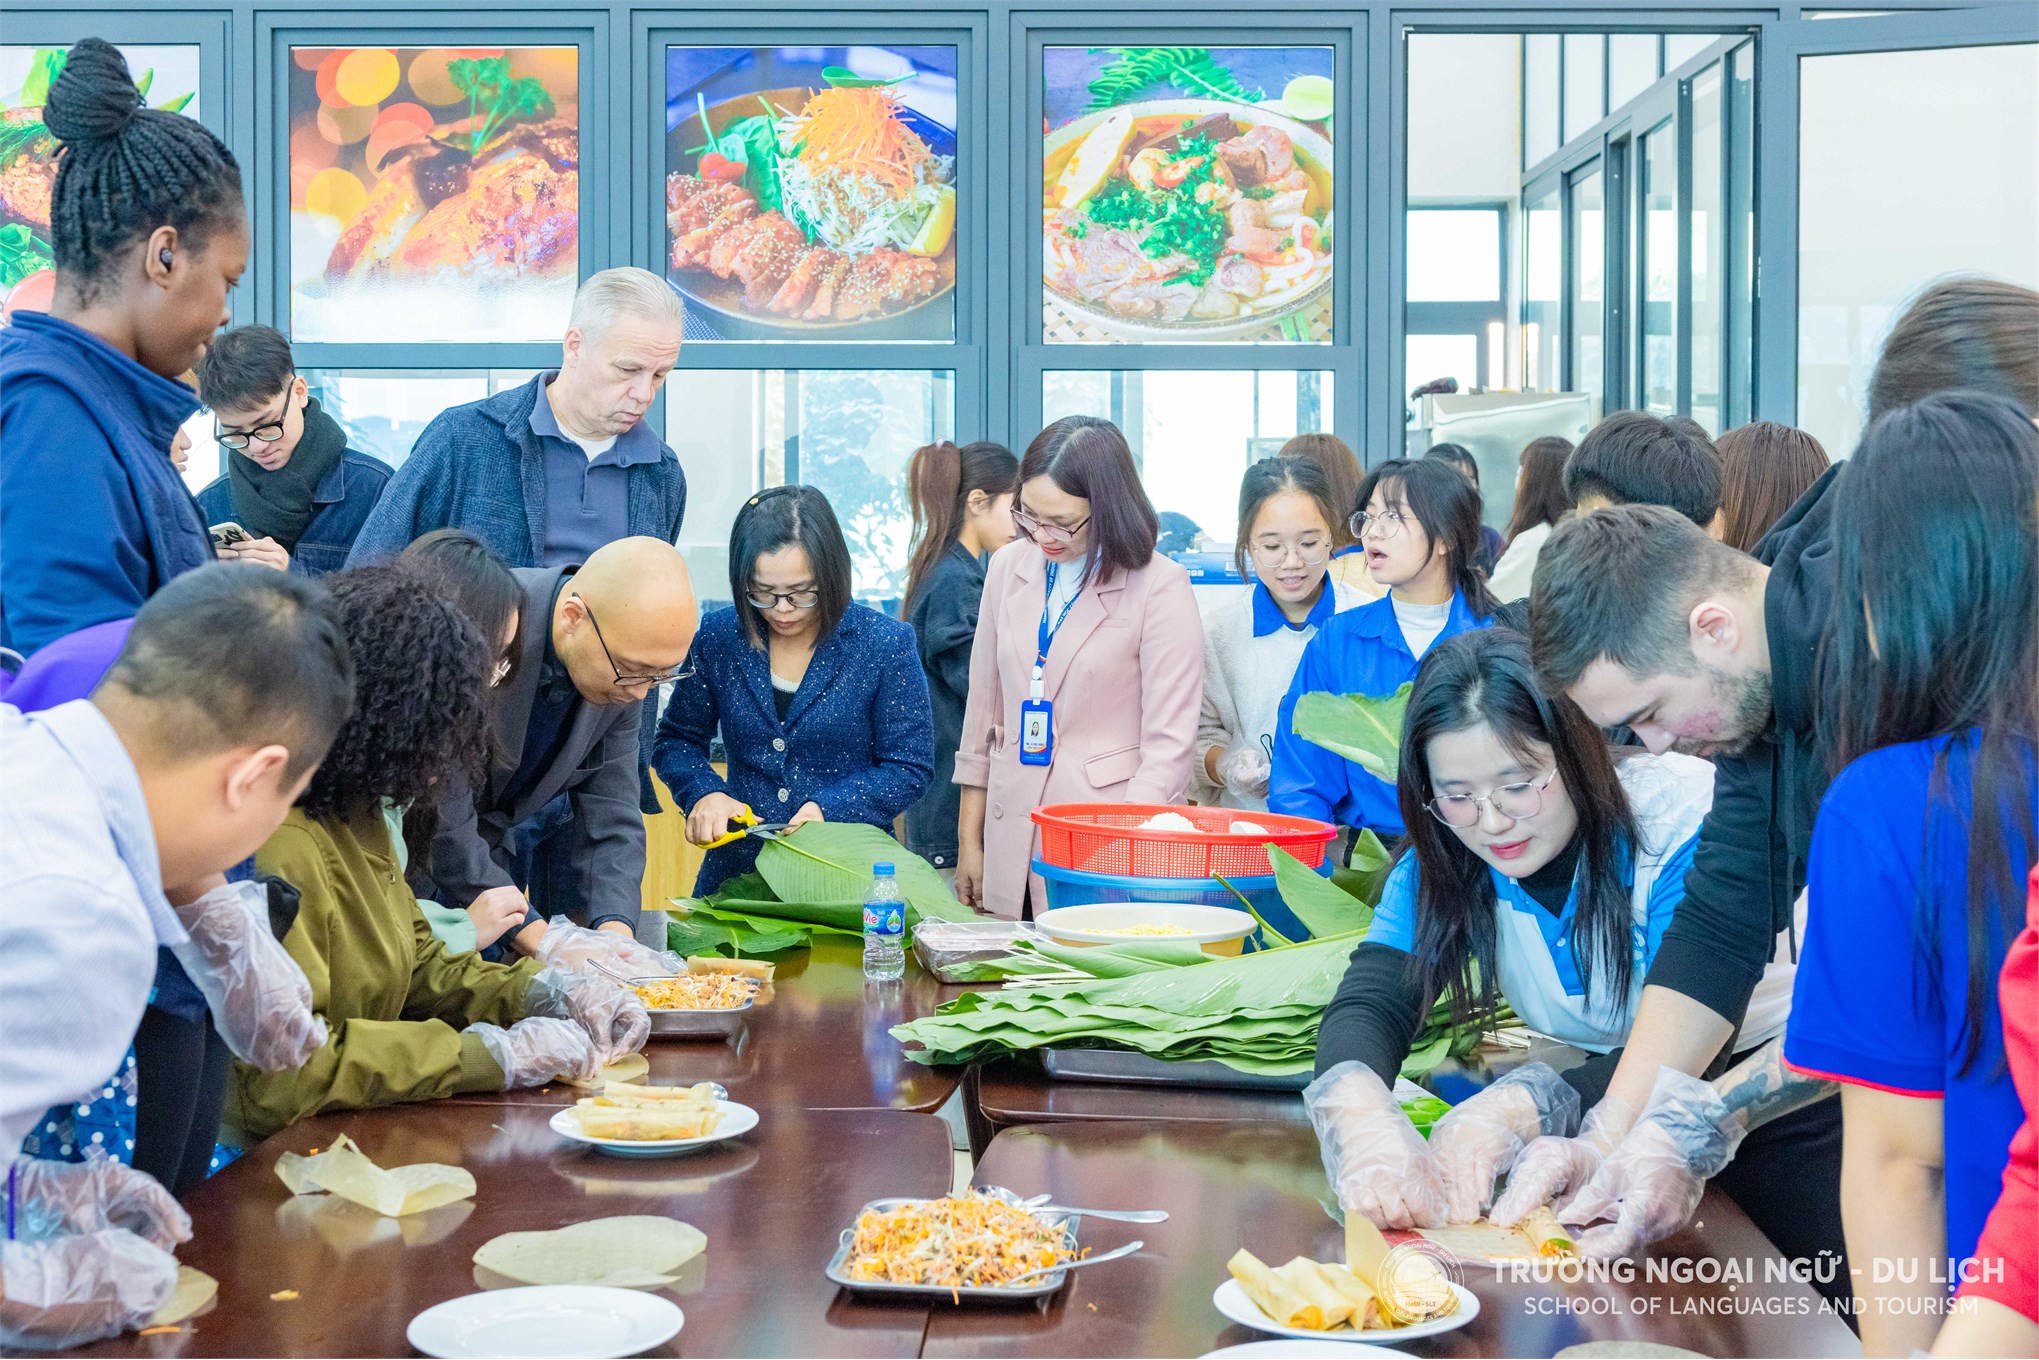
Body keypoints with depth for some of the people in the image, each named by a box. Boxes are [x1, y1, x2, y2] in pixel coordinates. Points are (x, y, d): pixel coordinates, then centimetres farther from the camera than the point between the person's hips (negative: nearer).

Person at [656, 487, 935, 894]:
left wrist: (828, 809, -14)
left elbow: (910, 768, 0)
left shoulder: (885, 644, -3)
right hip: (737, 871, 2)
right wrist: (705, 794, -6)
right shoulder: (718, 637, 4)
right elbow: (676, 740, 14)